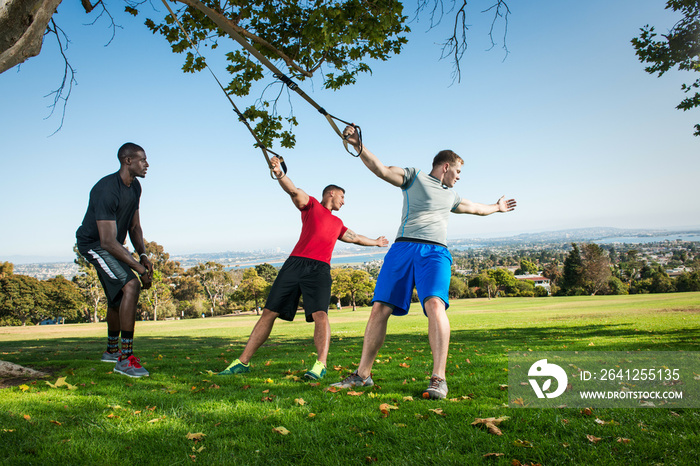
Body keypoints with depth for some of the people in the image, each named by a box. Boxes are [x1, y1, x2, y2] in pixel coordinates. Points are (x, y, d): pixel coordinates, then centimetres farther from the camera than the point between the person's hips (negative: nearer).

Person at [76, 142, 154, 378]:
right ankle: (125, 358, -21)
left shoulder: (135, 187, 1)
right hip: (94, 244, -10)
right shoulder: (107, 191, -29)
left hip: (112, 245, 10)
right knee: (131, 286, -26)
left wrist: (143, 255, -7)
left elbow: (134, 226, 9)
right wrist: (140, 269, -32)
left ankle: (111, 350, 43)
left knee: (118, 296, 20)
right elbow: (108, 241, -33)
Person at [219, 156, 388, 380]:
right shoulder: (311, 205, 16)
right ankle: (242, 362, 2)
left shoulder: (337, 223, 30)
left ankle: (321, 364, -21)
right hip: (295, 263, -3)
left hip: (320, 269, 3)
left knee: (320, 313, -19)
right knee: (269, 311, -3)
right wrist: (279, 174, -21)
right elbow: (294, 191, -3)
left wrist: (375, 242, 59)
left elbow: (355, 237, 47)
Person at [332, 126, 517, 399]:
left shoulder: (451, 196, 32)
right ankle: (362, 374, 3)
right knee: (380, 308, -8)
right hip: (404, 246, -2)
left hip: (435, 252, 3)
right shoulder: (414, 177, 17)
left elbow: (476, 208, 51)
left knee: (435, 305, -24)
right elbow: (381, 170, 2)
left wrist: (497, 207, 66)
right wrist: (358, 146, -13)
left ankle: (438, 379, -24)